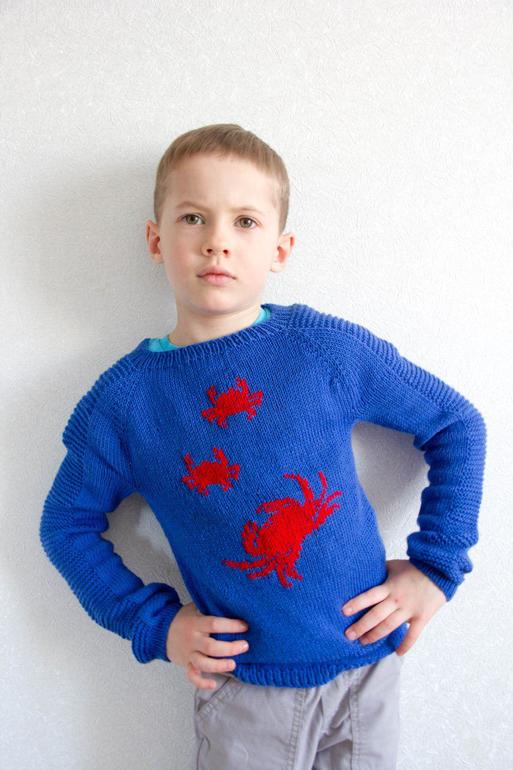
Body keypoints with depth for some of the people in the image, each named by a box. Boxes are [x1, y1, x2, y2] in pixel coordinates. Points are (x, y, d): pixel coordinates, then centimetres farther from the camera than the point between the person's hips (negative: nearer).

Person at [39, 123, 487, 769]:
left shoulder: (328, 347, -13)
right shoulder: (124, 399, -11)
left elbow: (456, 425, -1)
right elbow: (67, 523, 3)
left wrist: (435, 567, -4)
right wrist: (154, 623, -5)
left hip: (368, 660, 1)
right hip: (243, 682, 0)